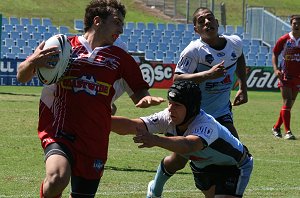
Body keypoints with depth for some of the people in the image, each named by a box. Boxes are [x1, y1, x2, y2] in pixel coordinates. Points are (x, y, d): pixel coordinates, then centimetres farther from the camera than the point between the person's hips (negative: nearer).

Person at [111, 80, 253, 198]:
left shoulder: (206, 125, -41)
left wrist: (156, 140, -79)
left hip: (235, 166, -6)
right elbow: (131, 126, -34)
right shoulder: (167, 118, -23)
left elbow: (189, 145, -63)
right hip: (202, 165, 6)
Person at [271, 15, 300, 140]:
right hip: (285, 75, -3)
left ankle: (276, 127, 25)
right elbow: (275, 55, 3)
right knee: (287, 103, -12)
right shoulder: (284, 40, -5)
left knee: (289, 104, 9)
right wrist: (276, 69, -10)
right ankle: (287, 132, -11)